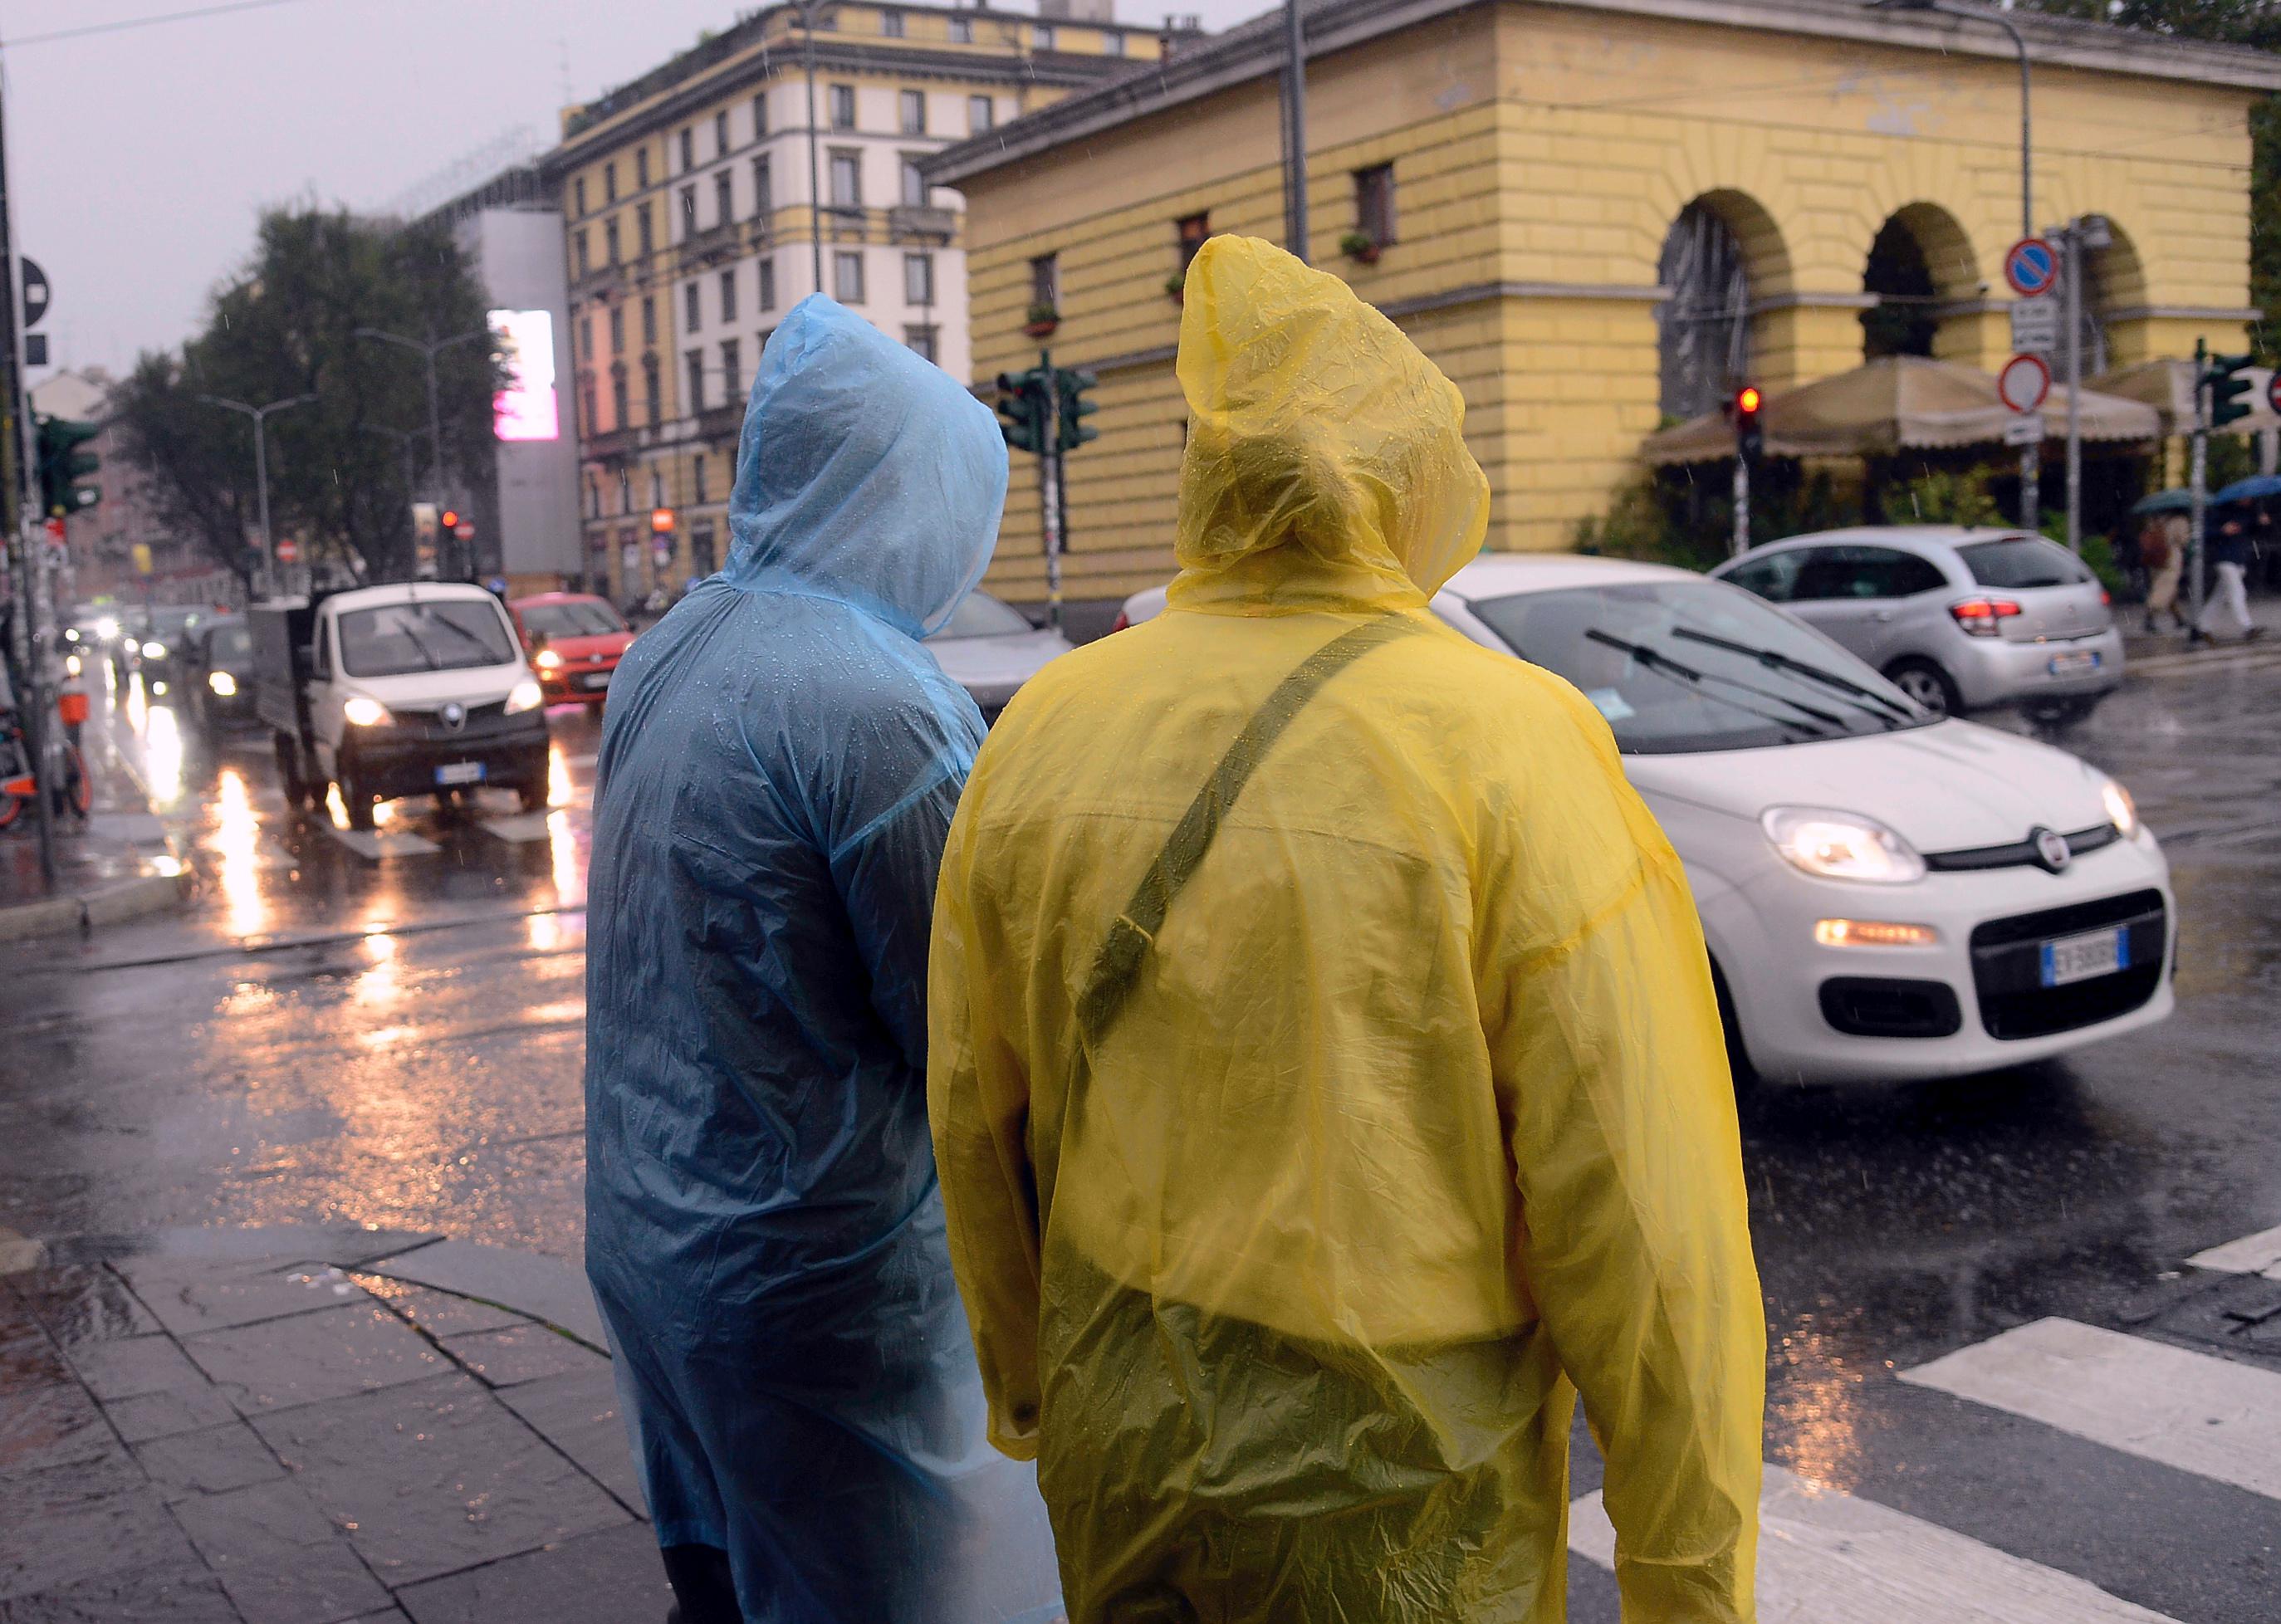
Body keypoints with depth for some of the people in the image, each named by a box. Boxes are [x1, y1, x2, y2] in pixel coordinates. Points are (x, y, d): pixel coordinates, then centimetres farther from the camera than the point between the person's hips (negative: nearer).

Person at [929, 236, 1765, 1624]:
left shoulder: (1045, 731, -5)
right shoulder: (1510, 749, -18)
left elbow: (977, 1119, 5)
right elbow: (1639, 1205, -18)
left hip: (1123, 1433, 4)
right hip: (1394, 1473, -4)